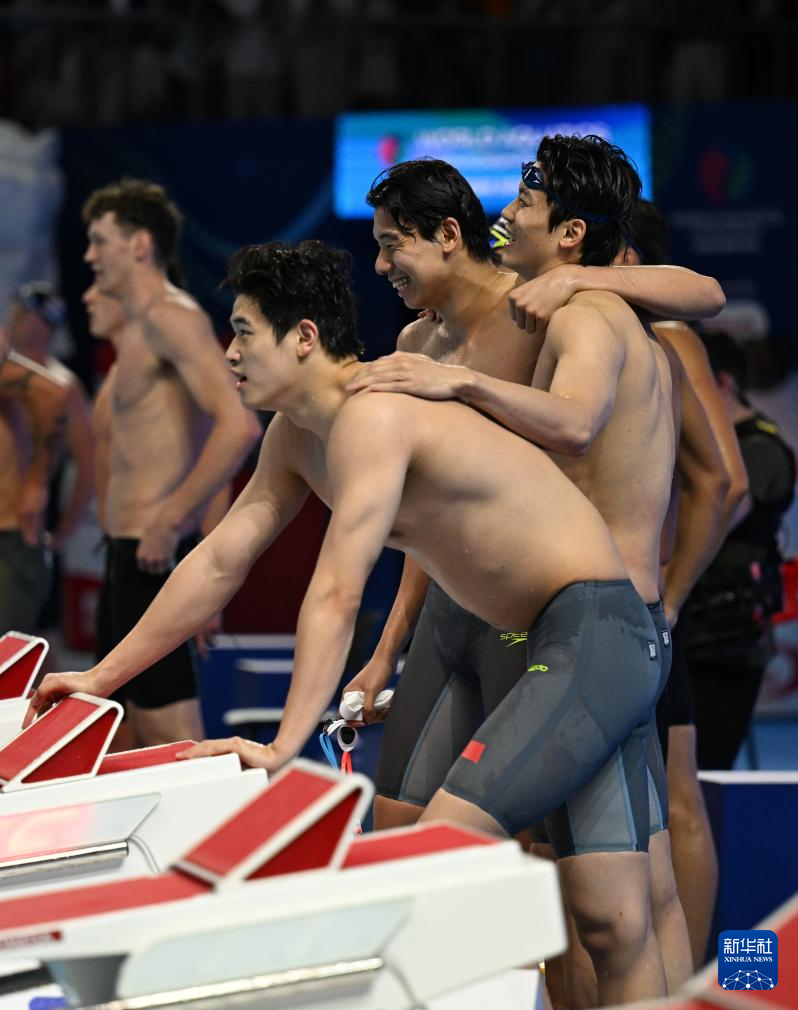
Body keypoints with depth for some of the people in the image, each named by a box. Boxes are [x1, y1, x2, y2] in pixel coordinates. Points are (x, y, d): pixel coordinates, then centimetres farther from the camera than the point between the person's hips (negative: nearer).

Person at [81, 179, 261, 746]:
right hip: (127, 552, 11)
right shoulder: (137, 328, 17)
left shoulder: (171, 317, -14)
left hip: (153, 556, -11)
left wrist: (170, 522, -25)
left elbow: (239, 426, -26)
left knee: (172, 738, -10)